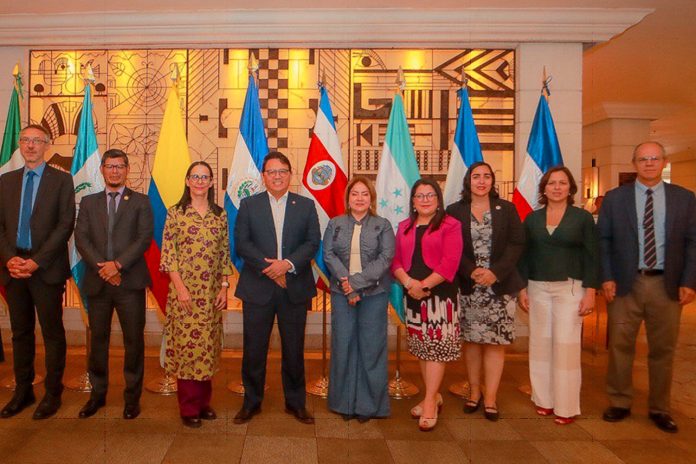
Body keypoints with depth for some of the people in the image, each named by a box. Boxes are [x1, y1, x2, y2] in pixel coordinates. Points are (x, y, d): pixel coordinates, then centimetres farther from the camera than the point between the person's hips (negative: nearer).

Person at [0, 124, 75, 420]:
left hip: (46, 269, -4)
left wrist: (37, 261, -14)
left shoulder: (62, 180, -1)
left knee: (52, 332, 3)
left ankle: (53, 393, 15)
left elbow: (65, 225, -8)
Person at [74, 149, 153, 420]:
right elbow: (81, 238, 3)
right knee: (97, 339, 12)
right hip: (97, 282, 3)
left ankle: (132, 396, 16)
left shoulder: (140, 202, 5)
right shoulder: (89, 202, 13)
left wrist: (118, 264, -15)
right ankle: (98, 393, 27)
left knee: (134, 340, 3)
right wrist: (102, 267, -11)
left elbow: (144, 238, -5)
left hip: (130, 281, -2)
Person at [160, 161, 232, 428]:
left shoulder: (220, 215, 7)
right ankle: (189, 408, 16)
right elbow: (168, 253, -5)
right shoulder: (175, 213, -2)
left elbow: (225, 254, 9)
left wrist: (224, 287, 3)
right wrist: (180, 288, -12)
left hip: (212, 293, 3)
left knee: (208, 346, 10)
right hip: (184, 290, -3)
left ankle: (204, 401, 26)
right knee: (186, 344, 2)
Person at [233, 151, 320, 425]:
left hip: (295, 289, 1)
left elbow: (313, 243, 0)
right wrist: (269, 267, -14)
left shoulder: (306, 205, 7)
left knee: (294, 348, 9)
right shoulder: (248, 205, 6)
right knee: (254, 348, 7)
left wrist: (288, 264, -15)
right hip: (257, 288, 0)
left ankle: (296, 402, 26)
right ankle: (252, 401, 26)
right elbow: (241, 244, -3)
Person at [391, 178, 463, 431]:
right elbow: (395, 260, 6)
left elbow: (450, 263, -13)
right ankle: (434, 396, 28)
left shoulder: (450, 225, -3)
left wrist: (424, 285, -18)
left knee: (436, 346, -3)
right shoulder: (404, 227, 14)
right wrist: (408, 282, -13)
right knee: (421, 347, 12)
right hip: (412, 295, 6)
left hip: (440, 294, -5)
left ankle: (430, 403, 6)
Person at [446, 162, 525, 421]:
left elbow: (517, 244, -1)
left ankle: (491, 398, 11)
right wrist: (472, 272, -15)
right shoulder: (454, 211, 3)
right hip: (468, 286, 0)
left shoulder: (507, 209, 6)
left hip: (500, 286, 0)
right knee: (471, 340, 7)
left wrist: (495, 272, -13)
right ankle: (474, 391, 22)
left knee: (495, 342, 2)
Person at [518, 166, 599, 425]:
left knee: (566, 344, -3)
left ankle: (566, 406, 8)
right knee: (540, 343, 6)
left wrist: (590, 293, -8)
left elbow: (592, 256, -2)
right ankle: (544, 399, 18)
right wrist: (522, 289, 3)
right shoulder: (532, 219, 7)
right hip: (537, 288, 3)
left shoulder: (583, 218, 0)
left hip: (570, 288, -3)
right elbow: (524, 255, 8)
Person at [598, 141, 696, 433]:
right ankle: (619, 403, 21)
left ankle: (659, 409, 26)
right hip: (625, 283, -1)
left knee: (663, 349, 10)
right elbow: (603, 241, 2)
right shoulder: (614, 198, 3)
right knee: (620, 346, 5)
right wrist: (607, 278, -7)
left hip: (667, 284, 1)